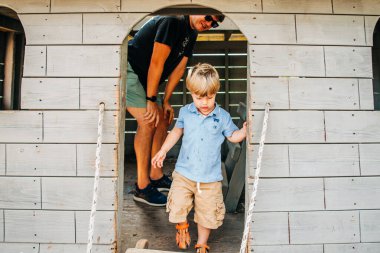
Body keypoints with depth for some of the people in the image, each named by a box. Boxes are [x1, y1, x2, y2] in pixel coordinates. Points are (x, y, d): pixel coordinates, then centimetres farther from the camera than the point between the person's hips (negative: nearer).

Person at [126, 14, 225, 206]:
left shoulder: (192, 33, 9)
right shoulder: (173, 21, -21)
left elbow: (179, 68, 7)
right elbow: (157, 63, -24)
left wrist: (165, 101, 4)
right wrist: (151, 100, -21)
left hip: (145, 78, 10)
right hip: (129, 70, -10)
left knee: (163, 119, 9)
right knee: (148, 122, -19)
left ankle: (156, 176, 19)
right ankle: (142, 187, -11)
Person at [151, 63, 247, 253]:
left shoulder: (222, 117, -4)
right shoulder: (185, 112, 0)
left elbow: (233, 136, 9)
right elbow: (177, 131, 16)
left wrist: (244, 131, -12)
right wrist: (163, 150, 13)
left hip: (210, 177, -1)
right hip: (184, 173, 1)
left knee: (207, 213, 10)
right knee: (177, 207, -1)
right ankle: (182, 227, 36)